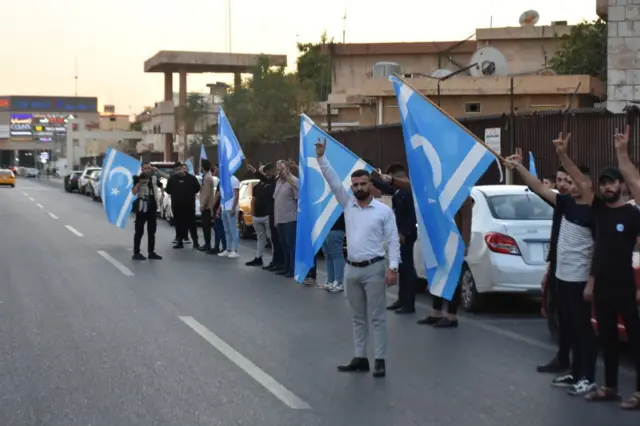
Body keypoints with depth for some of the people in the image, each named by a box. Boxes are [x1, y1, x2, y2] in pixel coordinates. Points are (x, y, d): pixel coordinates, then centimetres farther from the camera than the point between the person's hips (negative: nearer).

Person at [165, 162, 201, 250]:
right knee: (179, 224, 7)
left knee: (192, 224, -2)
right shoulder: (172, 179, 5)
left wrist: (190, 194, 2)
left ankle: (195, 242, 2)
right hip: (177, 205, 3)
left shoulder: (191, 178, 0)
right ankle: (180, 242, 15)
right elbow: (168, 190, 9)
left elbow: (197, 188, 5)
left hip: (189, 205, -3)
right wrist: (175, 194, 1)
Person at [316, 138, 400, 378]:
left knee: (377, 317, -1)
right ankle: (360, 358, 18)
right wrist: (321, 158, -11)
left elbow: (393, 241, -6)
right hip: (351, 269, 5)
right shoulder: (348, 205, 7)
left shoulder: (384, 210, -4)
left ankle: (380, 361, 2)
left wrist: (393, 267, -16)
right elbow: (333, 181, -1)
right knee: (358, 318, 11)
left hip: (374, 269, -5)